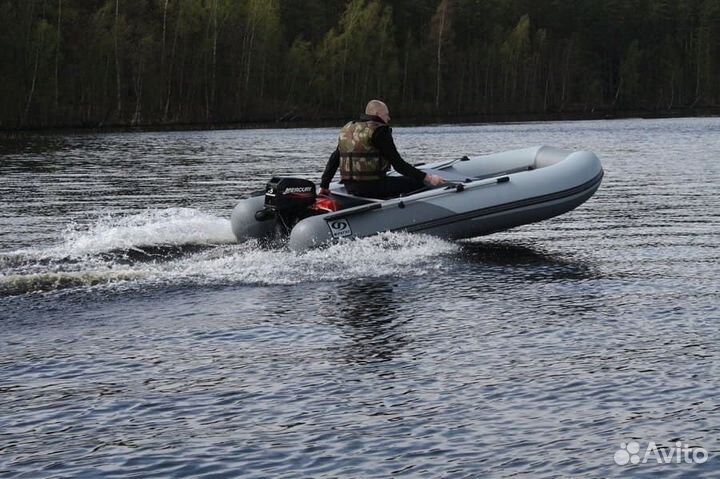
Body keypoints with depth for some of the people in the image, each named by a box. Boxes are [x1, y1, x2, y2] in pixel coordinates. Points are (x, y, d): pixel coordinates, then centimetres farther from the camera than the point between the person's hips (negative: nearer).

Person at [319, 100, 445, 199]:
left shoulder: (347, 129, 14)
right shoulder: (379, 131, -10)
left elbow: (334, 160, 15)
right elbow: (398, 164, -14)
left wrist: (324, 186, 23)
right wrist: (427, 178, -13)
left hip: (350, 188, 8)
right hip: (372, 187, -8)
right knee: (417, 183, -1)